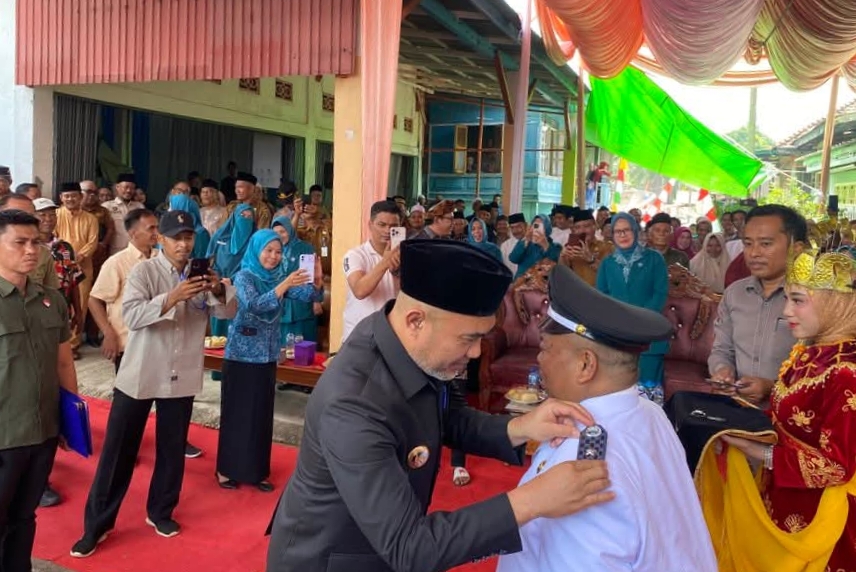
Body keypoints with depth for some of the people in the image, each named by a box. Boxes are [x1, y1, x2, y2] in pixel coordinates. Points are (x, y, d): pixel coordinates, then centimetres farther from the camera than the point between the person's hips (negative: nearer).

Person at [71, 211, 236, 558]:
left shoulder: (200, 274, 4)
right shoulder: (145, 271, -9)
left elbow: (228, 312, -3)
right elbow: (131, 315, -22)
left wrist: (219, 289, -23)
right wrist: (172, 298, -36)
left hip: (181, 377, 4)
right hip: (139, 375, -3)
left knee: (173, 448, 14)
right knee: (119, 450, 5)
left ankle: (160, 512, 33)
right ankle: (97, 523, 19)